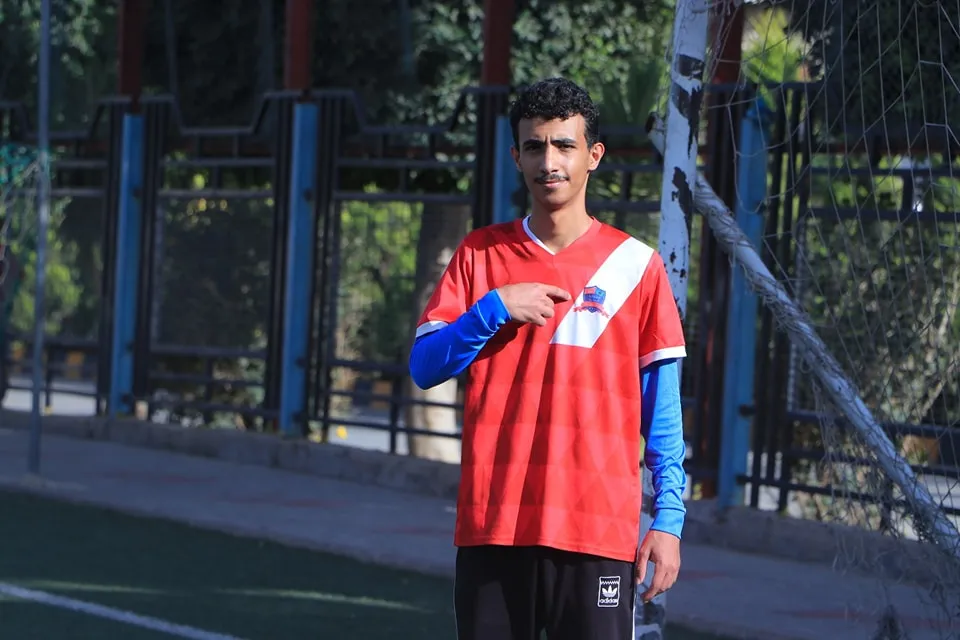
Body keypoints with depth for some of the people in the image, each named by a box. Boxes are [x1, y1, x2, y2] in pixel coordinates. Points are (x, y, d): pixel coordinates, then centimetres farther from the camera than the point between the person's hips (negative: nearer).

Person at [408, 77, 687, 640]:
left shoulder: (635, 265, 4)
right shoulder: (480, 255, 10)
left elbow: (662, 408, 4)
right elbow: (424, 367, 5)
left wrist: (668, 519, -2)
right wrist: (494, 309, -10)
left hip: (599, 529, -2)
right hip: (492, 527, 2)